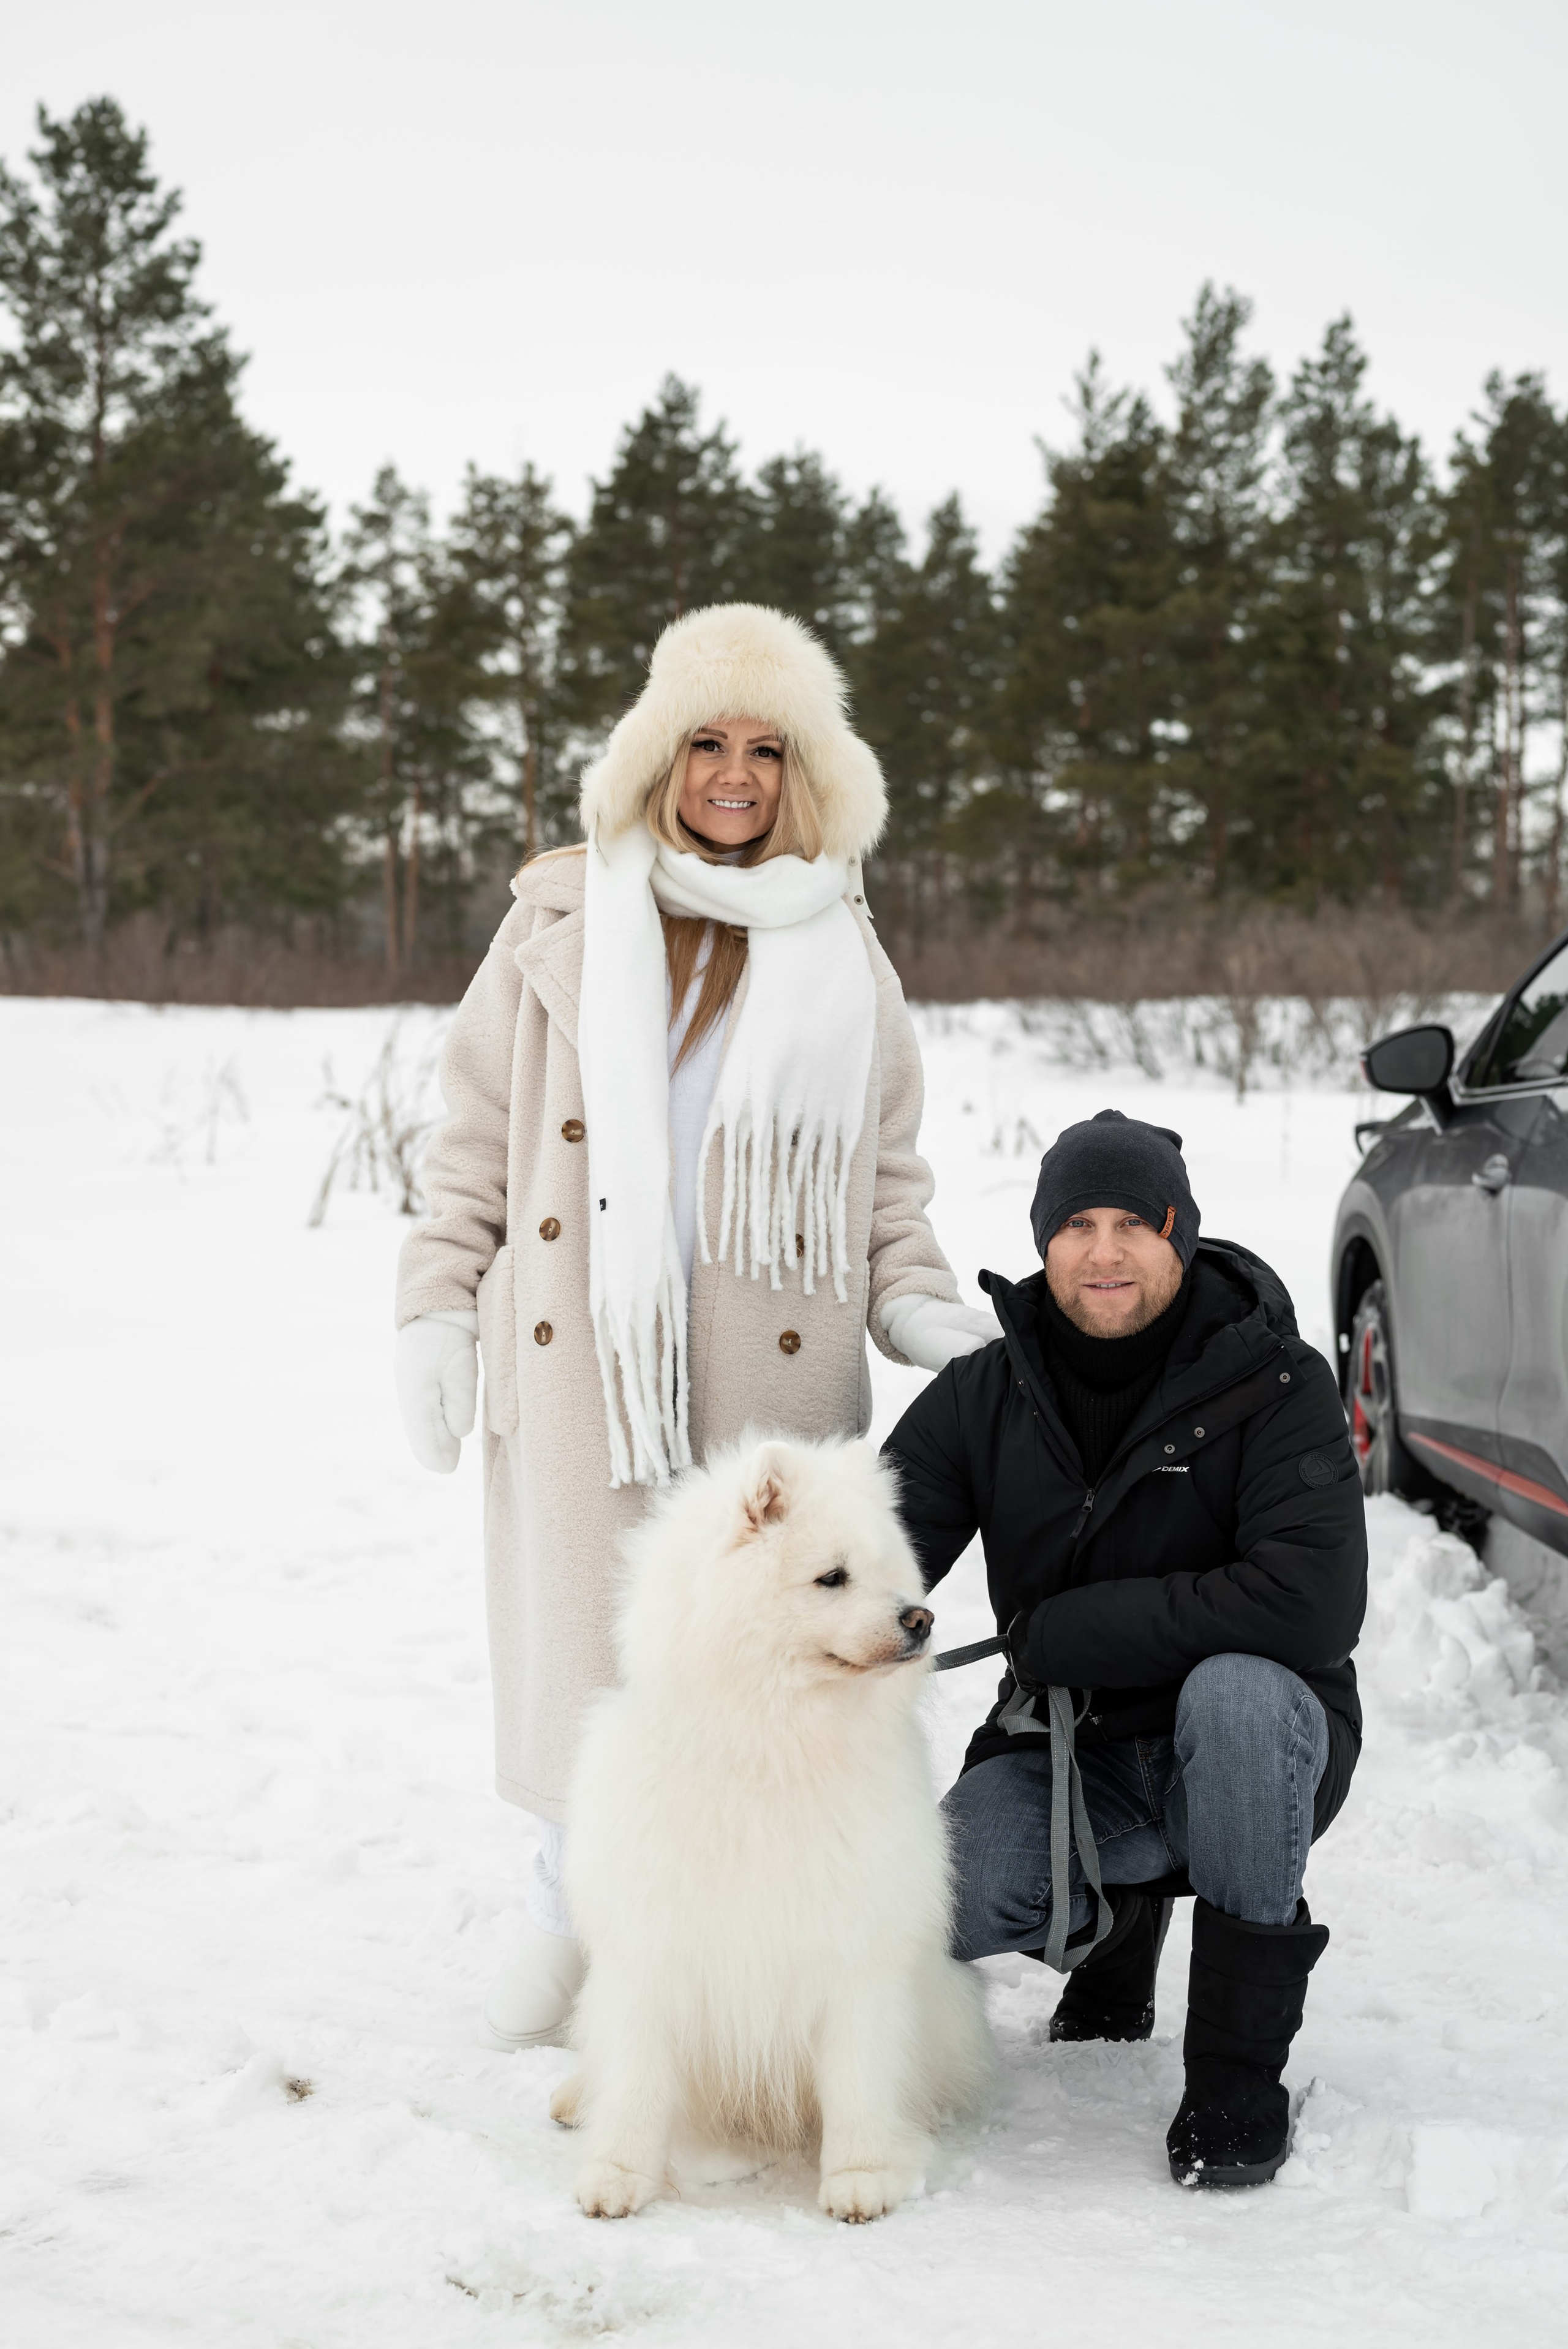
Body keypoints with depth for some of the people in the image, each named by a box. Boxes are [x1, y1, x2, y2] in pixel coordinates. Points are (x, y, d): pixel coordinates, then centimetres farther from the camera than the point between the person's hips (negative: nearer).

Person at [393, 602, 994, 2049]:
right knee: (581, 1635, 1)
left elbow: (886, 1178, 17)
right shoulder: (564, 928, 9)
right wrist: (437, 1308, 3)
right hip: (580, 1361, 0)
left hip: (770, 1382, 1)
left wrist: (914, 1306, 2)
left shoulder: (845, 957, 14)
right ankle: (571, 1904, 24)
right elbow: (476, 1139, 11)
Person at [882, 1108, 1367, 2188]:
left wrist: (1069, 1630, -22)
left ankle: (1241, 2067, -21)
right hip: (1069, 1756, 3)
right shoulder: (984, 1397, -2)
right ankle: (1119, 1915, 13)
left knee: (1234, 1688, -38)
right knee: (949, 1895, -27)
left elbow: (1316, 1603, -27)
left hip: (1258, 1751, -3)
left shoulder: (1274, 1384, -15)